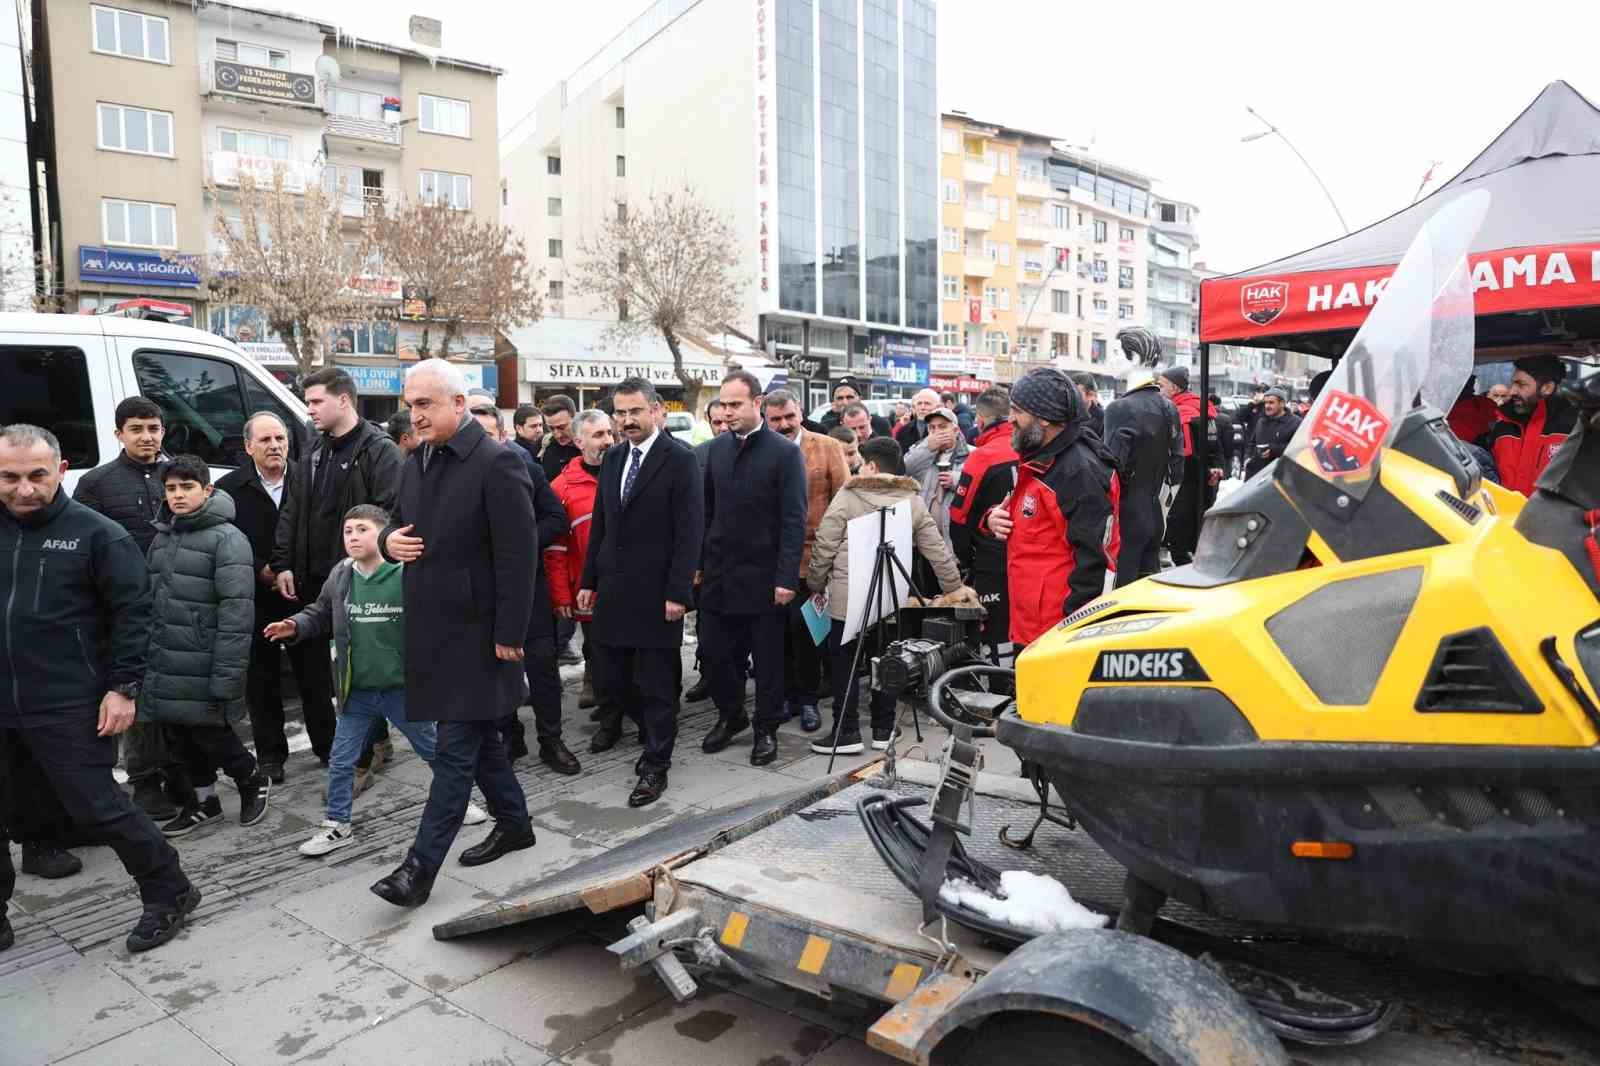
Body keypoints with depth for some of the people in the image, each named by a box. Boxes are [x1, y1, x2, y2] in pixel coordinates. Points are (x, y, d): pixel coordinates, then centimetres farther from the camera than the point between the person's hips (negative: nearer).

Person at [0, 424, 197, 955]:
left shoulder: (97, 534, -7)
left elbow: (132, 612, -7)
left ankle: (169, 893, 19)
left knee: (96, 807, 1)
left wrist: (123, 688, -12)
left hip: (68, 706, -5)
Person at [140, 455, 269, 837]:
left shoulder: (227, 539, -12)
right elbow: (150, 601, 18)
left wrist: (226, 676, -22)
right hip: (164, 667, 7)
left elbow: (236, 612, -18)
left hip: (203, 668, -7)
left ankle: (253, 781, 25)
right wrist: (144, 658, 12)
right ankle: (203, 801, 31)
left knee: (209, 733, 0)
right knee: (180, 735, 14)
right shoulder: (160, 538, 13)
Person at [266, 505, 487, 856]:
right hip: (356, 692, 3)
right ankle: (337, 826, 27)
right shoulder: (339, 578, -3)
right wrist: (295, 626, -7)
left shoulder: (408, 575, -17)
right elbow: (319, 615, 11)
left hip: (403, 688, -3)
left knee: (434, 749, 15)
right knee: (340, 761, 10)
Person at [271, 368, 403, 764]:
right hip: (312, 579, 7)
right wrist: (283, 565, 5)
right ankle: (326, 749, 28)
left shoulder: (380, 450, -9)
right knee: (310, 665, 13)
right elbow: (290, 512, 14)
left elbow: (390, 515, -17)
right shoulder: (313, 451, 14)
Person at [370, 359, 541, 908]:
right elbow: (397, 523, 23)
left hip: (475, 631, -8)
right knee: (477, 735, 19)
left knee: (455, 747, -1)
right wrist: (389, 540, -2)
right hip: (431, 628, 9)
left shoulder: (497, 464, -16)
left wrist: (509, 635, -18)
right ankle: (514, 824, 35)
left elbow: (519, 555, -18)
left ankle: (422, 865, 7)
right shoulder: (416, 463, 10)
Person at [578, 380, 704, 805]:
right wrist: (588, 581, 11)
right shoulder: (612, 459, 11)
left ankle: (656, 766, 17)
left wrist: (678, 592, -16)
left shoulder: (680, 460, -8)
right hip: (612, 590, 6)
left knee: (656, 684, 3)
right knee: (608, 677, 12)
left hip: (656, 593, -6)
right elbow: (600, 526, 14)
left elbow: (689, 532, -12)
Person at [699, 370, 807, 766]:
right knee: (714, 650, 8)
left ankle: (766, 729, 23)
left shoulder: (785, 453, -8)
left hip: (763, 577, -4)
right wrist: (698, 562, 8)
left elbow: (794, 521, -11)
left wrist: (786, 578, -15)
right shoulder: (717, 448, 8)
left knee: (767, 657, 7)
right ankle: (730, 715, 30)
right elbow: (707, 510, 13)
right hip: (718, 573, 5)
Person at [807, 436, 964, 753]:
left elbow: (824, 547, -3)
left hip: (847, 596, -4)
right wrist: (954, 586, 15)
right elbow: (937, 550, 6)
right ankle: (884, 729, 22)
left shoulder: (846, 497, -5)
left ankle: (846, 732, 8)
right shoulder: (913, 501, 5)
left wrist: (816, 584, 9)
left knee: (843, 661, 6)